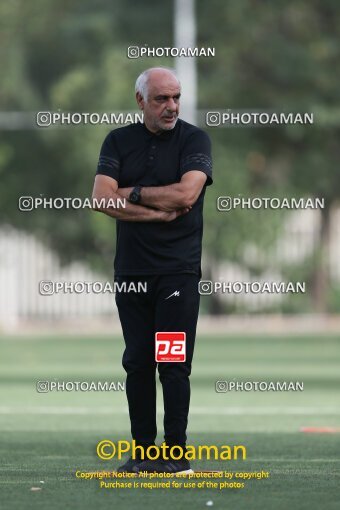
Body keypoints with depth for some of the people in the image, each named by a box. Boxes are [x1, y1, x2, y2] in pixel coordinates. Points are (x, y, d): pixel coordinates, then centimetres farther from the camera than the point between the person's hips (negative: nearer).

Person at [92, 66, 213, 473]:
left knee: (173, 363, -6)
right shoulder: (119, 141, 9)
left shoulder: (193, 139, 0)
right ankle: (142, 451, 9)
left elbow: (186, 194, -15)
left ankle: (176, 453, -3)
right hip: (131, 268, 4)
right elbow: (101, 199, -4)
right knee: (138, 362, 5)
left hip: (178, 270, -3)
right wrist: (158, 213, -10)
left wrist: (132, 193, -6)